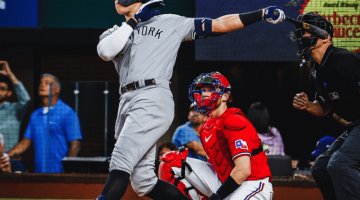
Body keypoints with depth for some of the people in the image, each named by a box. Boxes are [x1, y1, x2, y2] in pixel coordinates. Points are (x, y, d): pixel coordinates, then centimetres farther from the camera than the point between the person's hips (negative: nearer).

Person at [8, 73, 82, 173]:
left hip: (59, 173, -6)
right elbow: (25, 143, 14)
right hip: (39, 172, 6)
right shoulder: (35, 115, 14)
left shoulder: (67, 113, -4)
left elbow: (75, 145, -8)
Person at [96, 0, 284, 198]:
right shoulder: (115, 33, 24)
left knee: (119, 166, -20)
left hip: (153, 101, -5)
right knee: (142, 182, -2)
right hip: (127, 104, 5)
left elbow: (220, 24, 14)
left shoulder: (171, 23, 15)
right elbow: (105, 51, 1)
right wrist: (134, 21, 5)